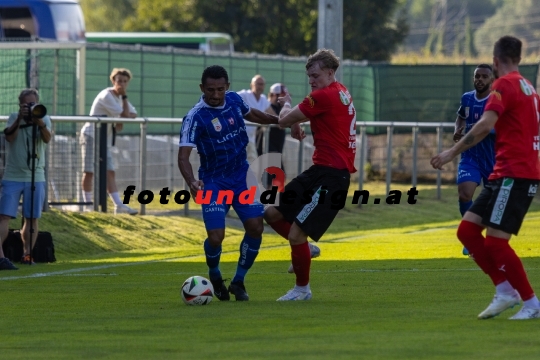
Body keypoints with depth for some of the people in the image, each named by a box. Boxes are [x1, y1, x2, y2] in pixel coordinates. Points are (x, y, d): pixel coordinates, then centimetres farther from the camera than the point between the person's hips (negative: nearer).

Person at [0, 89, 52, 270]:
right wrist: (20, 118, -28)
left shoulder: (44, 119, 2)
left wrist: (40, 123, -36)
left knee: (32, 218, 7)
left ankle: (27, 255, 20)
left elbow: (47, 138, -17)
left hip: (36, 177, 2)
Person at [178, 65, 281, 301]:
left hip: (242, 177, 5)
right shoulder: (195, 118, -21)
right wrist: (191, 182, -45)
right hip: (214, 182, -5)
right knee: (216, 237, -16)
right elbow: (183, 156, -28)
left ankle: (238, 282, 12)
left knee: (255, 227, -8)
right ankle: (215, 277, 17)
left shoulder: (234, 100, -3)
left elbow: (252, 114, 21)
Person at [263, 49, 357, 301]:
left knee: (296, 234, -9)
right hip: (320, 170, 10)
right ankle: (303, 249, 28)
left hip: (331, 176, -10)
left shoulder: (324, 96, -16)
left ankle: (302, 289, 7)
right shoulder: (342, 93, 14)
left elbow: (284, 121, -10)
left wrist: (286, 104, 12)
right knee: (272, 213, 12)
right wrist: (296, 122, 10)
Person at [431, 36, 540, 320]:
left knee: (495, 241, -10)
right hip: (504, 175, 9)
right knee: (467, 230, 6)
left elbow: (485, 125, -22)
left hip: (514, 175, -9)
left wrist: (452, 152, -19)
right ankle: (505, 290, 5)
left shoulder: (505, 84, -10)